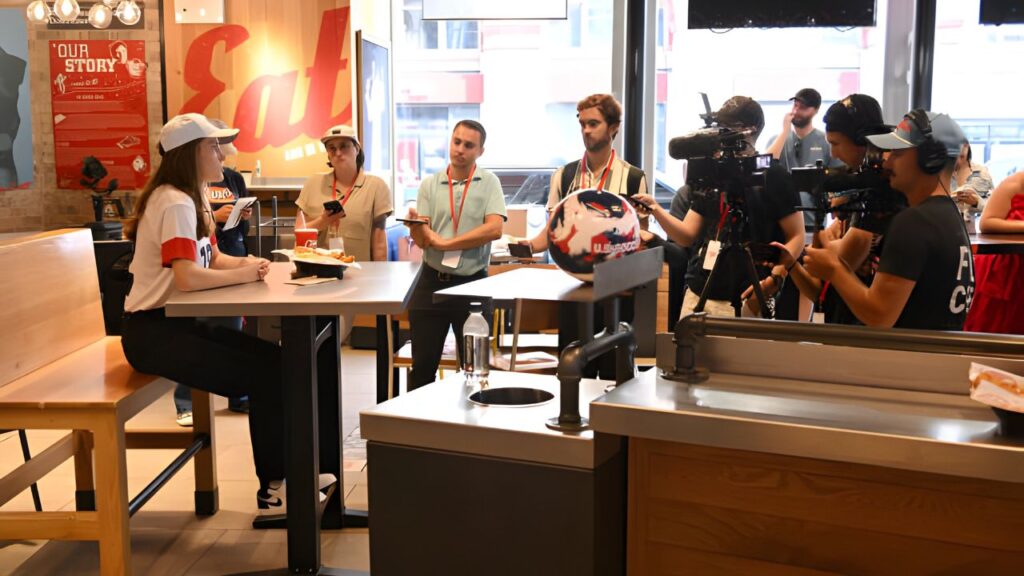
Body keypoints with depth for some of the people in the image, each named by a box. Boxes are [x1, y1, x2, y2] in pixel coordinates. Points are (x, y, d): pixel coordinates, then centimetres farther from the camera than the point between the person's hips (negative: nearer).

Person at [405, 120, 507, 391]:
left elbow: (494, 229, -16)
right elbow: (421, 240, -2)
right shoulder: (429, 184, 4)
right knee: (423, 364, 8)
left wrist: (444, 242, -15)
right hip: (432, 282, 2)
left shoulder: (489, 183, -1)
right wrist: (416, 226, -26)